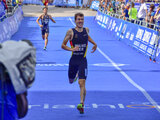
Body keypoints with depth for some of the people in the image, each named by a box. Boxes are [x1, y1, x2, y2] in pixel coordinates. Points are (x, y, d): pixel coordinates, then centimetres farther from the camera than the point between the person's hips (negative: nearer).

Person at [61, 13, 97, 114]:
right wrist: (71, 49, -22)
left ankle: (82, 104, -17)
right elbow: (63, 45, -5)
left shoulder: (86, 30, 3)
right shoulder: (71, 32, -7)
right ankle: (76, 75, 56)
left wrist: (94, 43, 15)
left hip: (83, 61, 0)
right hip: (73, 60, 0)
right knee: (71, 81, 19)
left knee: (82, 83, -13)